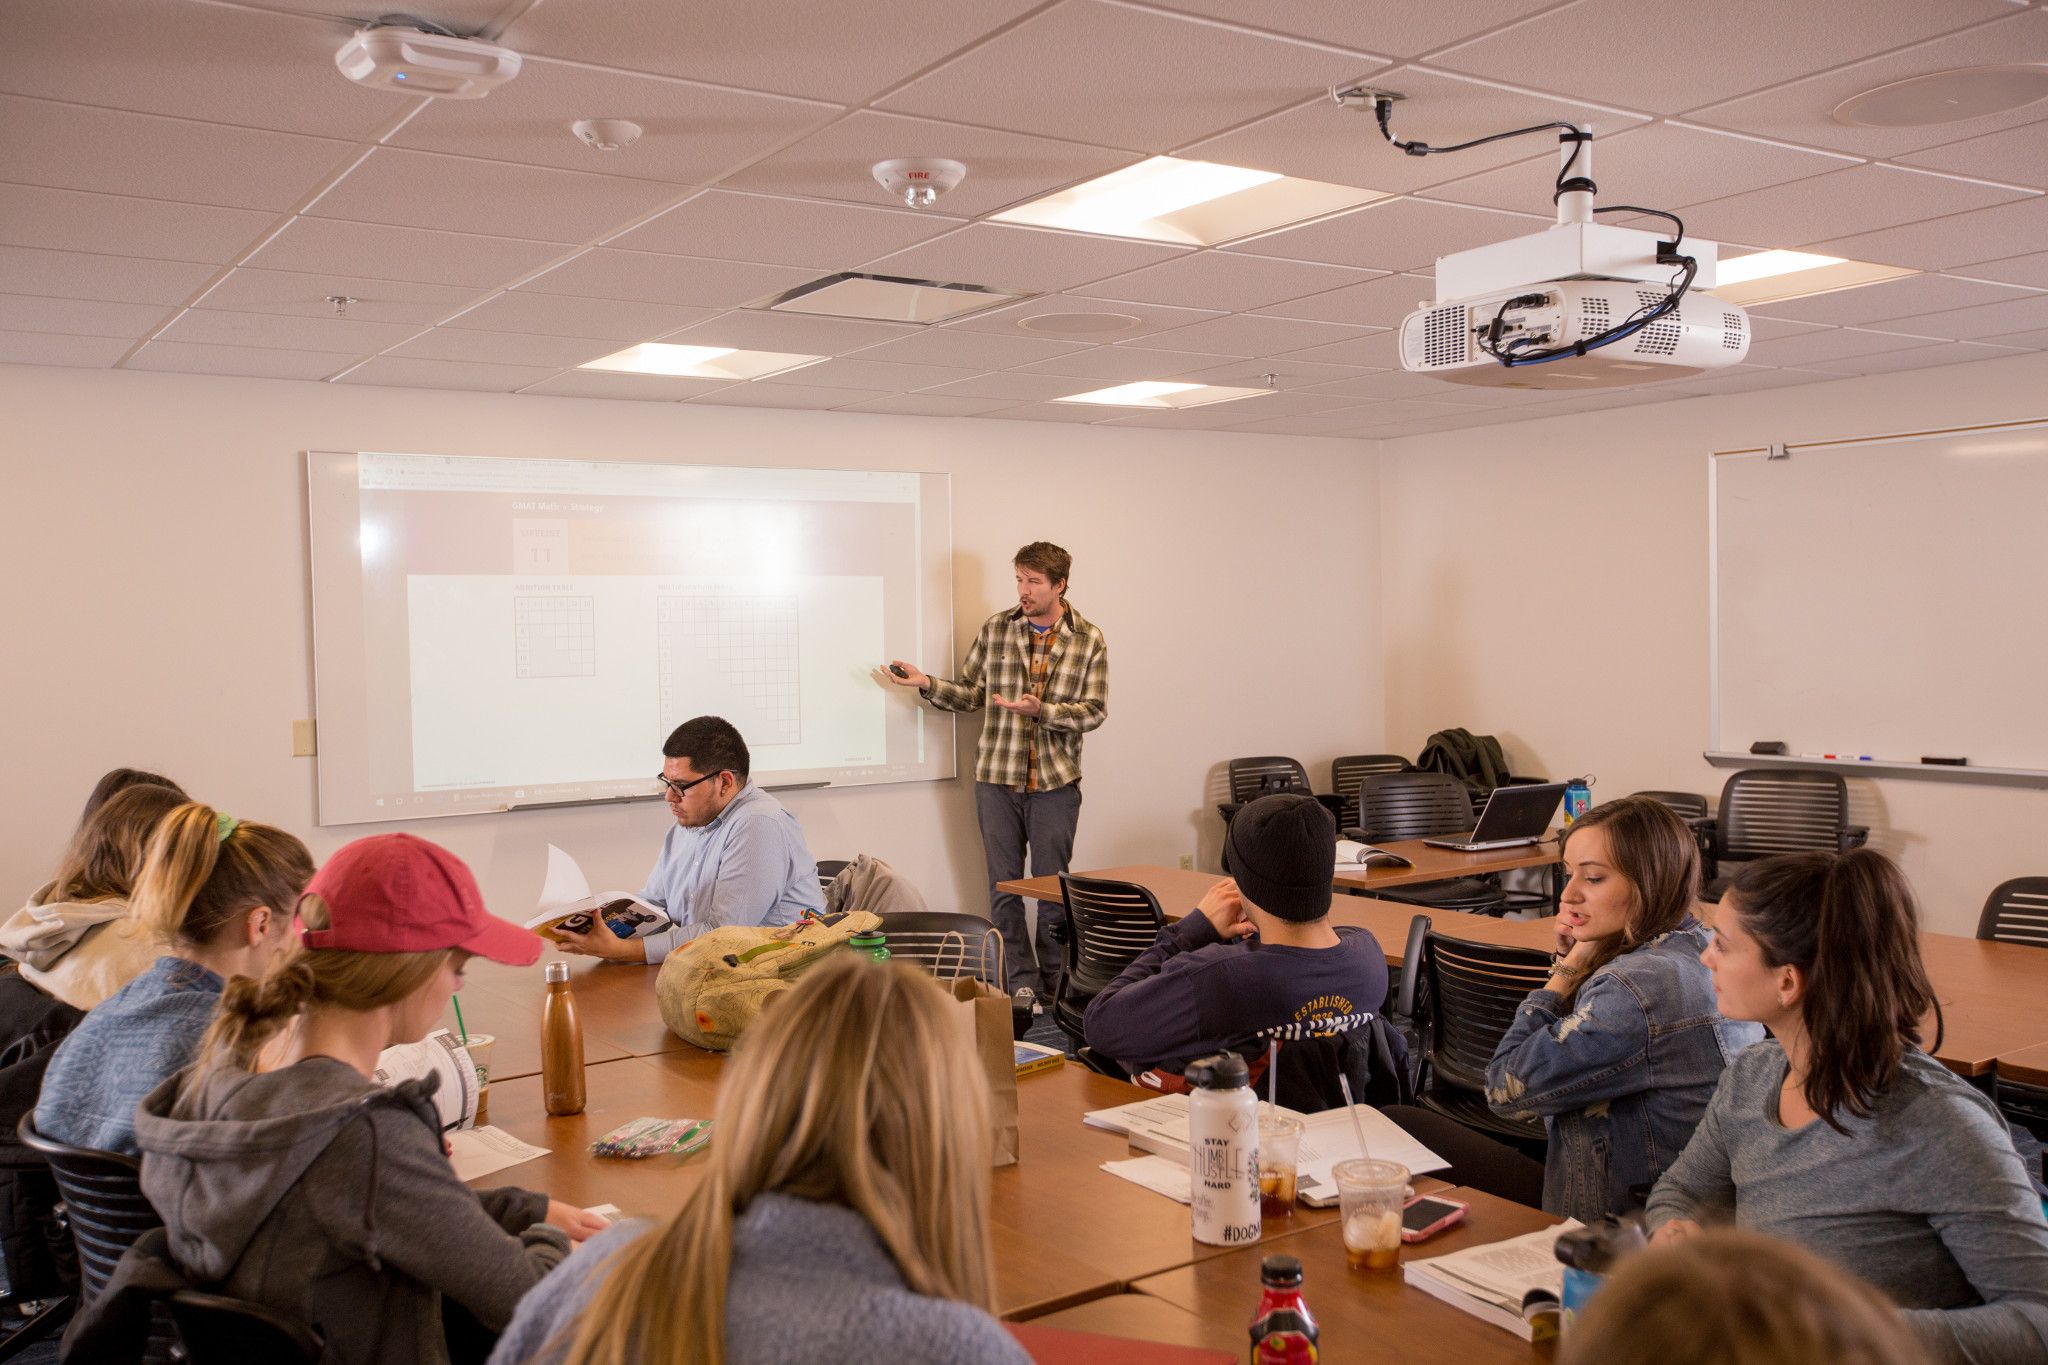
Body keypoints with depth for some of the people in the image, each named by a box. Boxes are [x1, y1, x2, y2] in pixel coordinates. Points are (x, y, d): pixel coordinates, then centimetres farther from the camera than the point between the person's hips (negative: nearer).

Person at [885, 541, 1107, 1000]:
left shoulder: (1089, 640, -2)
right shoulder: (995, 629, 4)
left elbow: (1094, 712, -6)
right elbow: (970, 693, 10)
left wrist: (1039, 709, -20)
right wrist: (926, 682, -5)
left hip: (1055, 782, -2)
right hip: (997, 778, 2)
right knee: (1004, 886, 5)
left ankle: (1054, 983, 19)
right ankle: (1021, 983, 15)